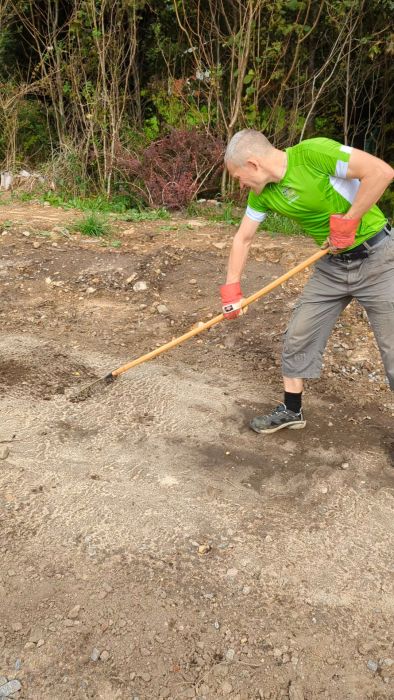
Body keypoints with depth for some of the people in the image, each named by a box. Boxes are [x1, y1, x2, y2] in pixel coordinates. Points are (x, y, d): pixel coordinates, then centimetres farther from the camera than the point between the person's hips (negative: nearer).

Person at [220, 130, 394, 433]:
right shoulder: (262, 193, -1)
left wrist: (347, 221, -23)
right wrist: (232, 289, 6)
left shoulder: (314, 152, -24)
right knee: (298, 338, 8)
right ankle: (291, 411, 27)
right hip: (332, 265, 7)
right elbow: (243, 238, 9)